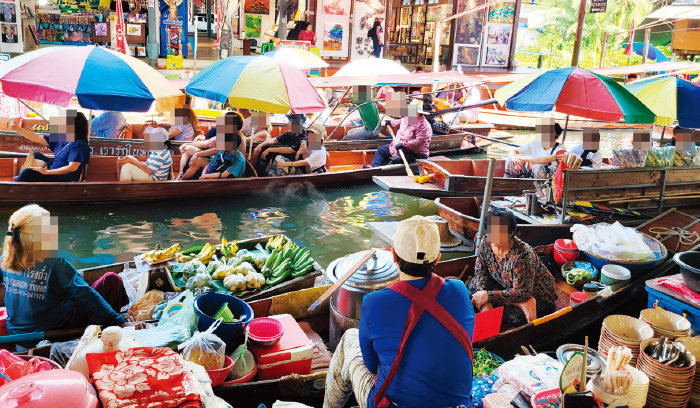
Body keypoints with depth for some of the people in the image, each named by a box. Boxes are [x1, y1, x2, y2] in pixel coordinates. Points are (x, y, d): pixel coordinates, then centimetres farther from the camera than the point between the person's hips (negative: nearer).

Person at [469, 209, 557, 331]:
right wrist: (483, 297, -21)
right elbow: (480, 272, -3)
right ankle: (520, 303, -17)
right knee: (474, 284, -14)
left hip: (537, 296, -9)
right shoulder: (486, 243, -12)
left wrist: (488, 296, -30)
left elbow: (522, 293, -30)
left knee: (514, 316, -36)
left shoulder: (522, 255, -32)